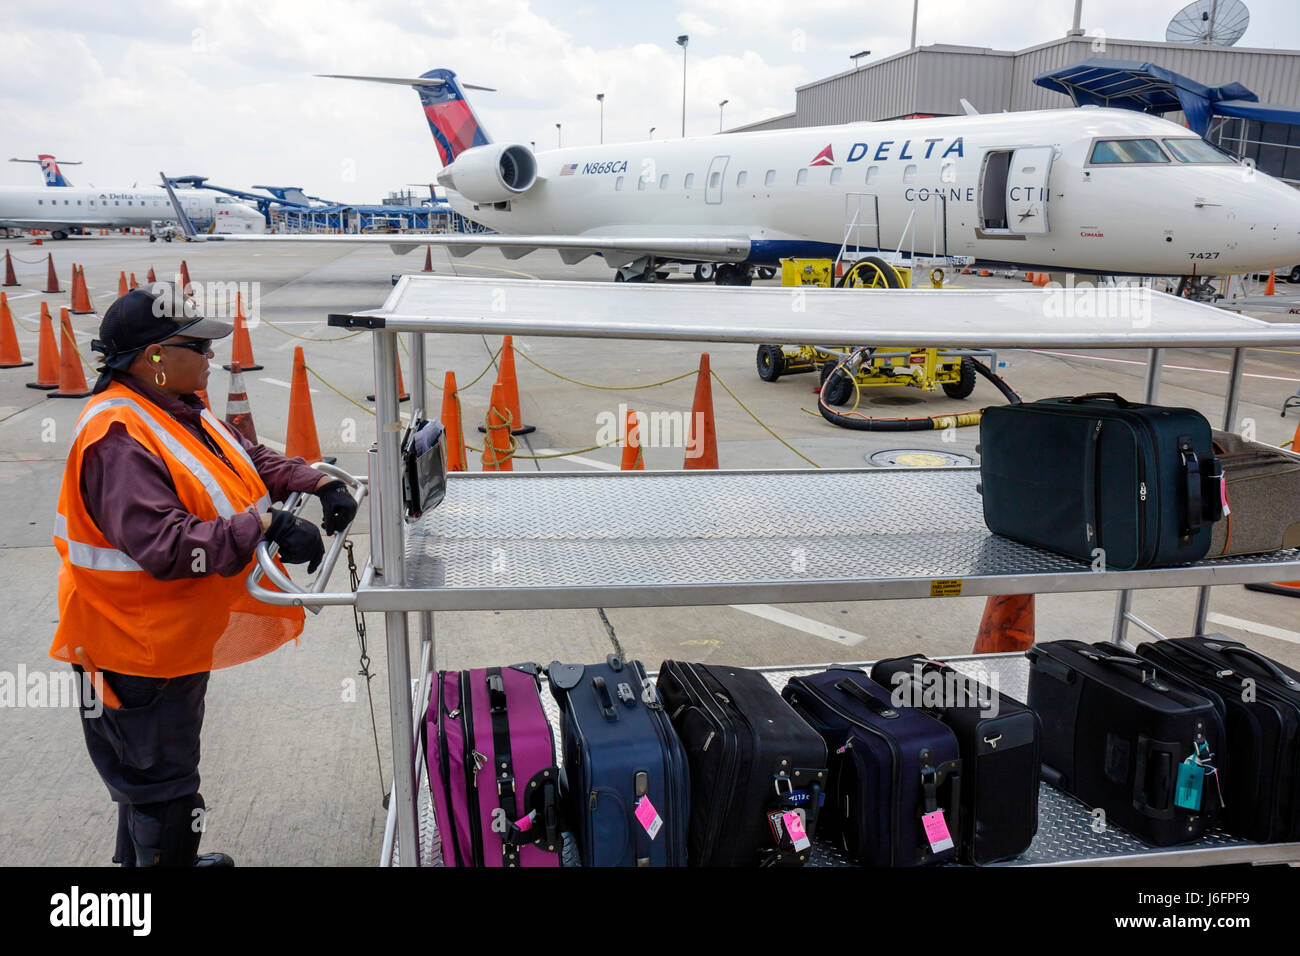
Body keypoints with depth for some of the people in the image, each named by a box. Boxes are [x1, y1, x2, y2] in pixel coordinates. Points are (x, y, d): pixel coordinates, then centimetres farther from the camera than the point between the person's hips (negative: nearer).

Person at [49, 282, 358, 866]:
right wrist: (266, 526, -38)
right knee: (161, 786, 5)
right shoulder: (118, 438, -28)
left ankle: (141, 857, 48)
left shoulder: (178, 411, 4)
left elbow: (251, 461, 10)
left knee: (153, 770, 28)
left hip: (178, 637, 10)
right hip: (136, 648, -10)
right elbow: (166, 546, -36)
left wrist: (319, 485, -5)